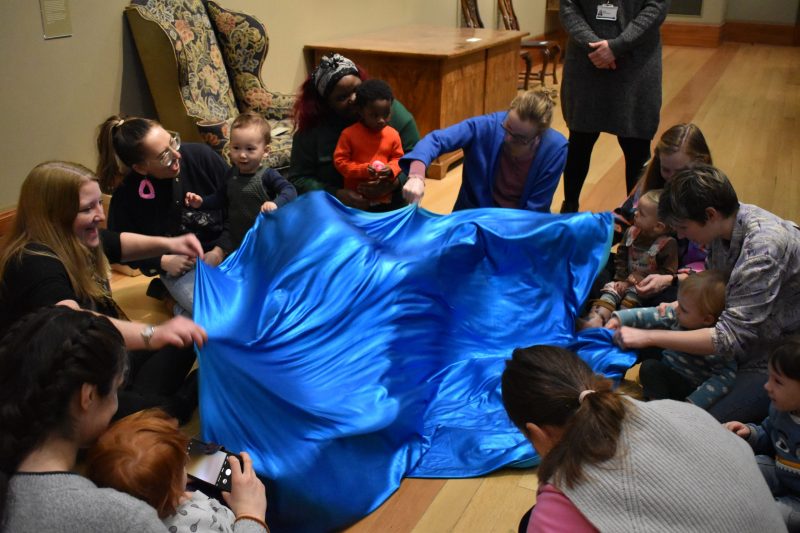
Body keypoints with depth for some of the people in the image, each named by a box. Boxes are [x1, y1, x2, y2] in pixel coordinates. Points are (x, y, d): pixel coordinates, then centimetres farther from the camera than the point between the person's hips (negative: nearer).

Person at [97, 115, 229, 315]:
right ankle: (185, 310, 7)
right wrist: (163, 262, -10)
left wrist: (222, 249, -11)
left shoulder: (199, 155, -13)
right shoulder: (127, 196, -14)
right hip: (181, 268, -3)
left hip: (228, 250, 3)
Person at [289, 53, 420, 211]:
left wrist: (394, 183, -19)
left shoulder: (390, 108, -3)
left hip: (391, 211, 1)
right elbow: (298, 179, -2)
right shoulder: (312, 127, -4)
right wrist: (337, 195, -18)